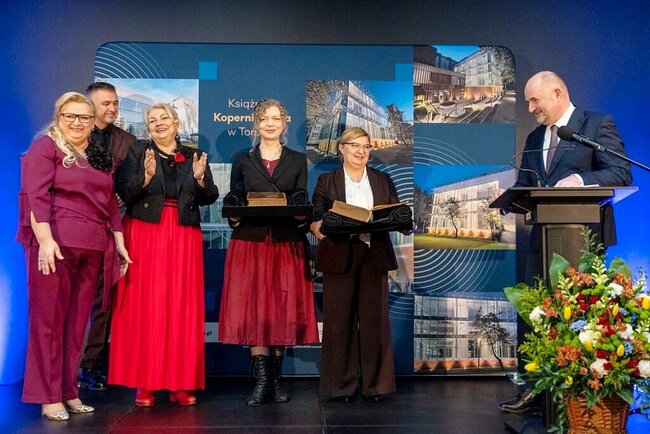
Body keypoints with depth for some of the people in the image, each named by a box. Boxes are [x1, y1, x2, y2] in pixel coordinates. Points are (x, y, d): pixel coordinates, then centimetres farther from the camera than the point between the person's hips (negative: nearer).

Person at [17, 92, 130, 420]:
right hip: (55, 244, -6)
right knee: (49, 319, 0)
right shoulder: (45, 147, 1)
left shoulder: (100, 156, 19)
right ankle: (48, 397, 7)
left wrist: (119, 242, 16)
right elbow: (35, 195, -11)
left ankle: (69, 392, 18)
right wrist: (45, 239, -21)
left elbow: (111, 202, 21)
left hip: (93, 249, 6)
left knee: (77, 321, 9)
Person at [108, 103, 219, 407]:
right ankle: (143, 382, 4)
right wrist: (146, 177, -18)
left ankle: (179, 383, 7)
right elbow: (124, 193, -2)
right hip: (145, 233, -1)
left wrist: (200, 179, -11)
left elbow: (209, 198, 7)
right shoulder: (137, 151, 7)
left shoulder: (194, 156, 12)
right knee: (145, 306, -3)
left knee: (182, 307, 0)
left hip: (184, 237, 2)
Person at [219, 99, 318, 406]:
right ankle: (263, 380, 0)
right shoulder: (242, 160, 10)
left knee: (284, 309, 1)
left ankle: (276, 378, 12)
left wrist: (302, 216, -14)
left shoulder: (298, 160, 11)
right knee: (252, 309, -5)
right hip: (250, 242, 0)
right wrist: (233, 217, -12)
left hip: (287, 245, 0)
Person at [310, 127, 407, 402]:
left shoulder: (383, 181, 14)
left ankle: (376, 384, 13)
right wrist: (317, 227, -24)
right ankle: (340, 385, 11)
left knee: (375, 319, 2)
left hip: (374, 257, 2)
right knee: (339, 320, 0)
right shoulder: (327, 181, 7)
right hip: (339, 258, -2)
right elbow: (315, 219, -1)